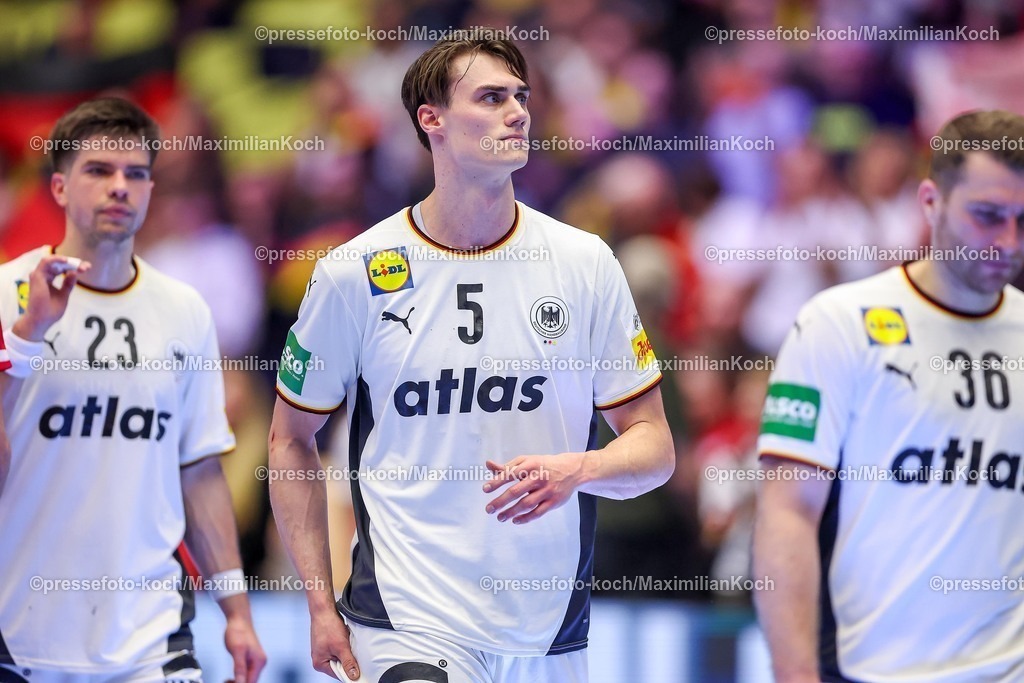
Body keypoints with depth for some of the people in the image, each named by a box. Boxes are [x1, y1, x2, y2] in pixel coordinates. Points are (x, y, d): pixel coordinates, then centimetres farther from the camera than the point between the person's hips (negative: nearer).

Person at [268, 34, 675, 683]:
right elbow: (292, 441, 8)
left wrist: (577, 470, -17)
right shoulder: (353, 273, -2)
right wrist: (321, 606, 3)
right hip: (408, 627, -2)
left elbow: (654, 447, 5)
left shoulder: (585, 263, 2)